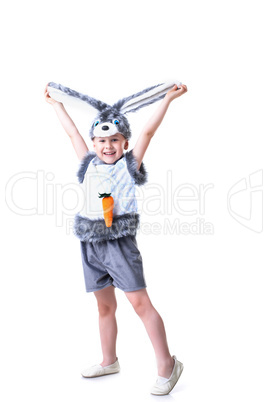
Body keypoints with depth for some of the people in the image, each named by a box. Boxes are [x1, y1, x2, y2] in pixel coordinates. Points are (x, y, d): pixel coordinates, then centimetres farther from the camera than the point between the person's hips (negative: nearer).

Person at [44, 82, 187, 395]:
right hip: (91, 243, 5)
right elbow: (72, 132, 21)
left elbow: (147, 132, -5)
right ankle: (109, 361, 31)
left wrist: (167, 99, -9)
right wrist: (55, 103, 30)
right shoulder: (90, 164, 13)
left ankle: (167, 365, 5)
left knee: (139, 301, -6)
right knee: (105, 306, 15)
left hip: (120, 241, -5)